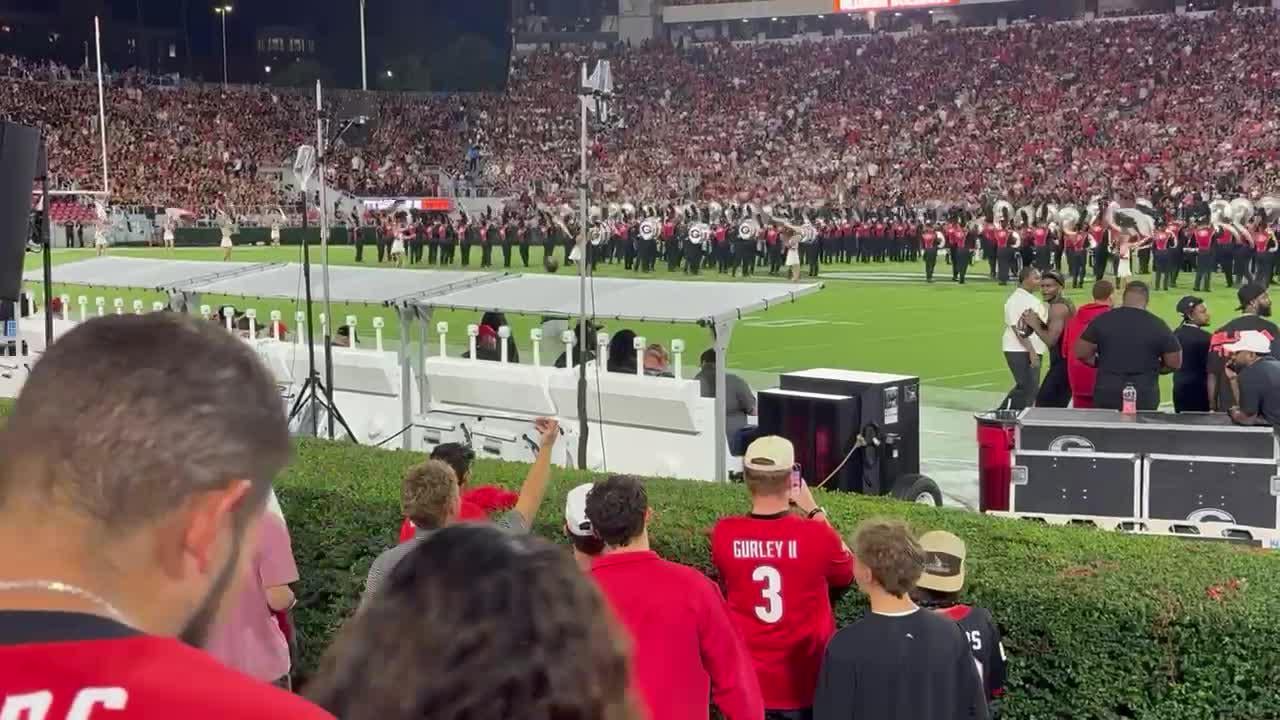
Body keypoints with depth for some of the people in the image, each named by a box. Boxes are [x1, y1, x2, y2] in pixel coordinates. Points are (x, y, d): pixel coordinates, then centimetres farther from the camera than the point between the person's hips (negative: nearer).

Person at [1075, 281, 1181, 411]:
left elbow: (1081, 353, 2)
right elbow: (1175, 362, 1)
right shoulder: (1158, 326, -3)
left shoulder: (1103, 320, -1)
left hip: (1107, 396, 1)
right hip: (1144, 398, -1)